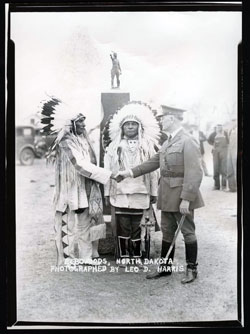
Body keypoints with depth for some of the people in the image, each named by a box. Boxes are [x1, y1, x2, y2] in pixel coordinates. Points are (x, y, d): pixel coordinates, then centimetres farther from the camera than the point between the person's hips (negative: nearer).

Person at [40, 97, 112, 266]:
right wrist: (110, 175, -25)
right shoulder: (66, 142, -15)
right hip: (71, 190, -8)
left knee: (87, 221, 13)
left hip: (86, 189, 8)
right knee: (69, 224, 1)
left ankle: (88, 256, 24)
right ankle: (67, 258, 13)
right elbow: (81, 166, -24)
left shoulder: (83, 138, 9)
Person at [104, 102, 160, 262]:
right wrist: (107, 192, 4)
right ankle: (122, 257, 10)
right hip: (119, 193, 0)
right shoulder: (114, 147, 6)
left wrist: (154, 192, 4)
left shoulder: (147, 147, 6)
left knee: (136, 227, 4)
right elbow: (108, 170, 6)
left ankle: (136, 256, 15)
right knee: (122, 228, 0)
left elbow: (153, 171, 6)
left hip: (140, 194, 0)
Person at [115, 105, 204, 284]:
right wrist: (130, 172, 10)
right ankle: (166, 267, 27)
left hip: (181, 195, -8)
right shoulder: (167, 142, 13)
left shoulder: (188, 141, -15)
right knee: (167, 232, 15)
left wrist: (186, 199, -23)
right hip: (167, 195, 8)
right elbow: (154, 162, 16)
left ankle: (192, 269, 19)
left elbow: (195, 173, -20)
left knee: (188, 231, 5)